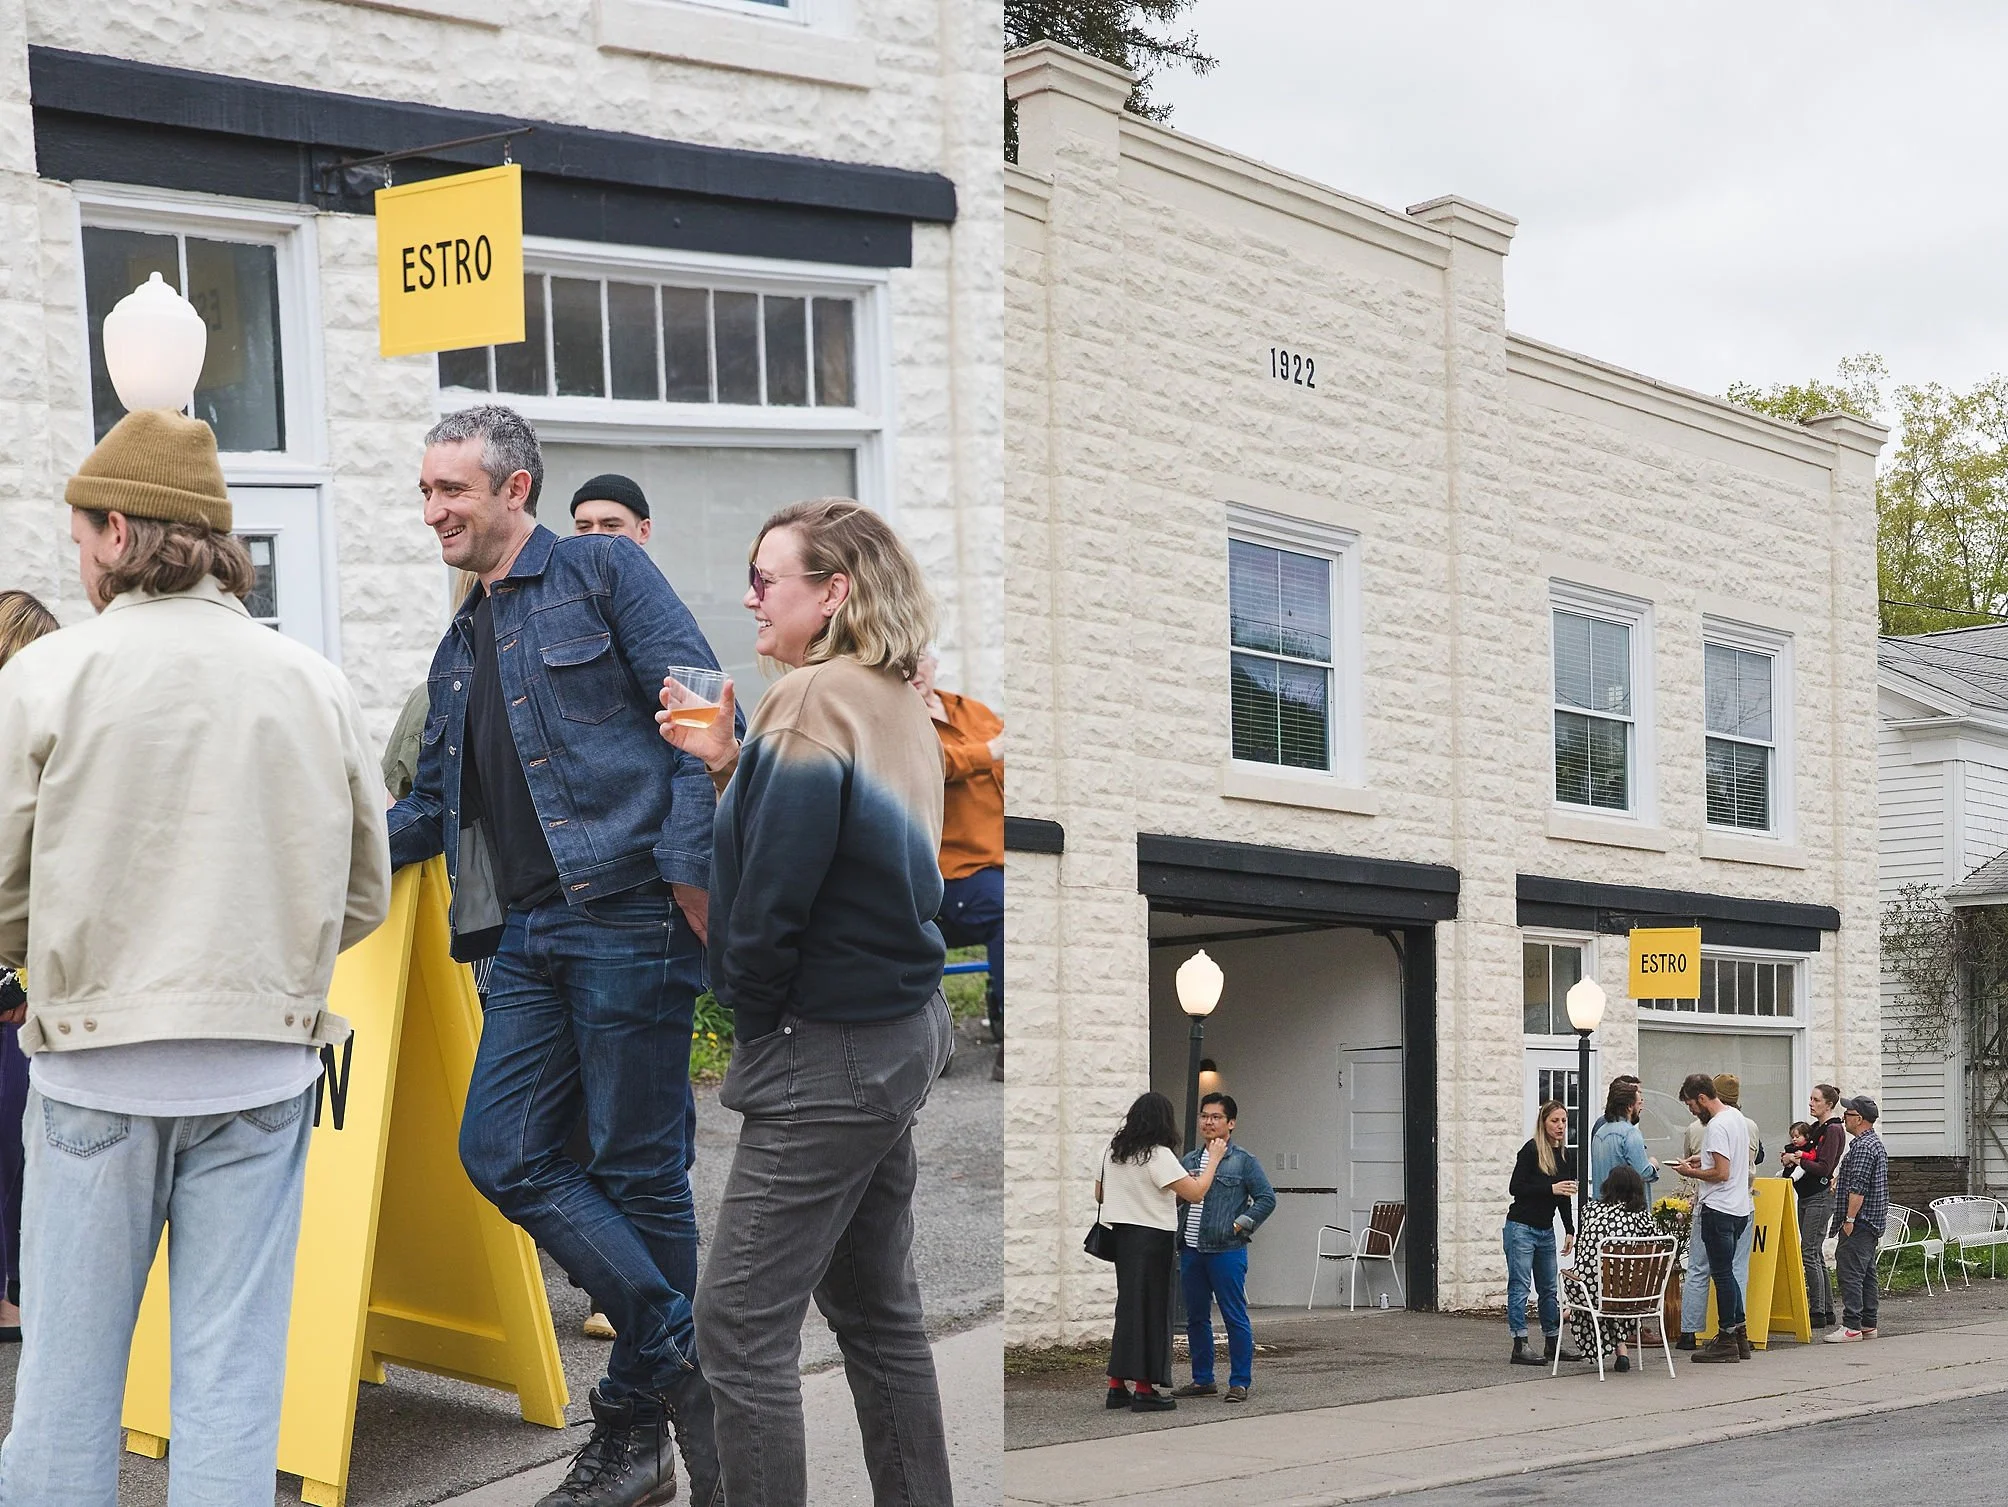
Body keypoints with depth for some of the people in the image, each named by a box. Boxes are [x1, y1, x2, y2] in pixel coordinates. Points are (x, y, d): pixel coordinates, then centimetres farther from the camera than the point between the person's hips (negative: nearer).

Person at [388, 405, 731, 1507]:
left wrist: (691, 866, -16)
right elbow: (431, 807, 27)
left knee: (637, 1168, -2)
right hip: (528, 935, 7)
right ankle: (687, 1369, 5)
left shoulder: (602, 571, 2)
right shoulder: (459, 649, 23)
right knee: (502, 1154, -4)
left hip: (628, 916, -7)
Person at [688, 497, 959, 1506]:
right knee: (876, 1306, 17)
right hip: (902, 1032, 10)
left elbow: (772, 891, -20)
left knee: (741, 1324, -5)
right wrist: (726, 763, 4)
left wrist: (752, 1011, -5)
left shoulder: (813, 701, -18)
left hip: (827, 1055, -10)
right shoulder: (896, 706, 11)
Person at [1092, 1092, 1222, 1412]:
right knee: (1151, 1310, -1)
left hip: (1122, 1236, 7)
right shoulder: (1158, 1155, -15)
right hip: (1153, 1238, -7)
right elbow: (1196, 1193, -16)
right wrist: (1213, 1159, -3)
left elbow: (1099, 1194, 19)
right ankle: (1144, 1389, 0)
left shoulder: (1113, 1152, 9)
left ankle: (1117, 1386, 15)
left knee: (1127, 1307, 14)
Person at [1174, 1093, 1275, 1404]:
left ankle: (1240, 1382, 1)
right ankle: (1203, 1379, 19)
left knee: (1235, 1317, -3)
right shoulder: (1189, 1160, 16)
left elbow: (1267, 1198, -3)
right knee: (1196, 1317, 10)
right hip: (1191, 1250, 6)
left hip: (1226, 1250, -6)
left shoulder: (1243, 1160, 0)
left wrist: (1240, 1226, -10)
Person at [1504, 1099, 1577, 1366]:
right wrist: (1550, 1188, -22)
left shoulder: (1563, 1156, 11)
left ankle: (1552, 1344, 19)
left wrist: (1570, 1231, 15)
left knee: (1550, 1288, 11)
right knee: (1520, 1286, -6)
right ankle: (1520, 1346, -7)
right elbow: (1515, 1188, -15)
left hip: (1546, 1230, 8)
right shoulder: (1531, 1150, -11)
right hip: (1521, 1227, -8)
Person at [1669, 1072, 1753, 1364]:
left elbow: (1722, 1173, -23)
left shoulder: (1716, 1127, -19)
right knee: (1728, 1272, 16)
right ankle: (1739, 1335, 18)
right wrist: (1703, 1159, 17)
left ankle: (1726, 1340, 1)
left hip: (1718, 1210, -10)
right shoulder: (1737, 1117, 13)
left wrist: (1691, 1172, -9)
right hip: (1739, 1208, 10)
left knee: (1722, 1274, -3)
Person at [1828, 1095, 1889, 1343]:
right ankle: (1868, 1324, 15)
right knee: (1866, 1273, 12)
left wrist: (1849, 1219, -20)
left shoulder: (1862, 1147, -16)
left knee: (1850, 1272, -12)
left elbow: (1858, 1187, -21)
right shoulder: (1876, 1143, 18)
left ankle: (1852, 1326, -15)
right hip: (1873, 1222, 11)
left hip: (1859, 1222, -11)